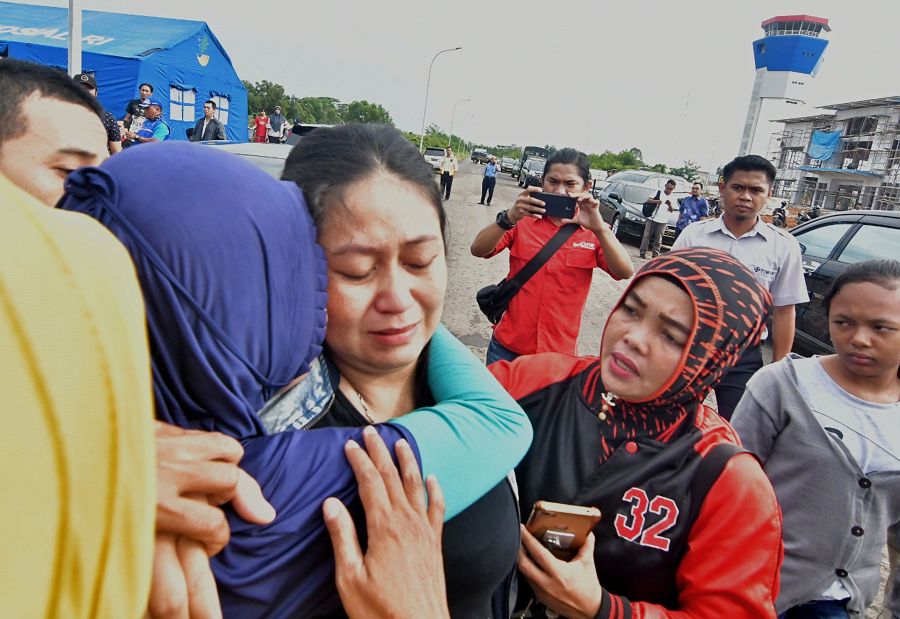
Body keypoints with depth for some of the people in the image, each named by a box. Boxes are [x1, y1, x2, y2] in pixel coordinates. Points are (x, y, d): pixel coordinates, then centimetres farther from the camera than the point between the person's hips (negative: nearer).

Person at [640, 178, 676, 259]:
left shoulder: (673, 198, 12)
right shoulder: (658, 193, 8)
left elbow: (672, 210, 12)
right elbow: (648, 200, 0)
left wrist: (670, 205, -10)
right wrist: (656, 201, -18)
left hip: (663, 221, 1)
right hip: (652, 218, -1)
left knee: (658, 239, 0)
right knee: (647, 235, -2)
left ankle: (655, 254, 2)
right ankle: (643, 252, 2)